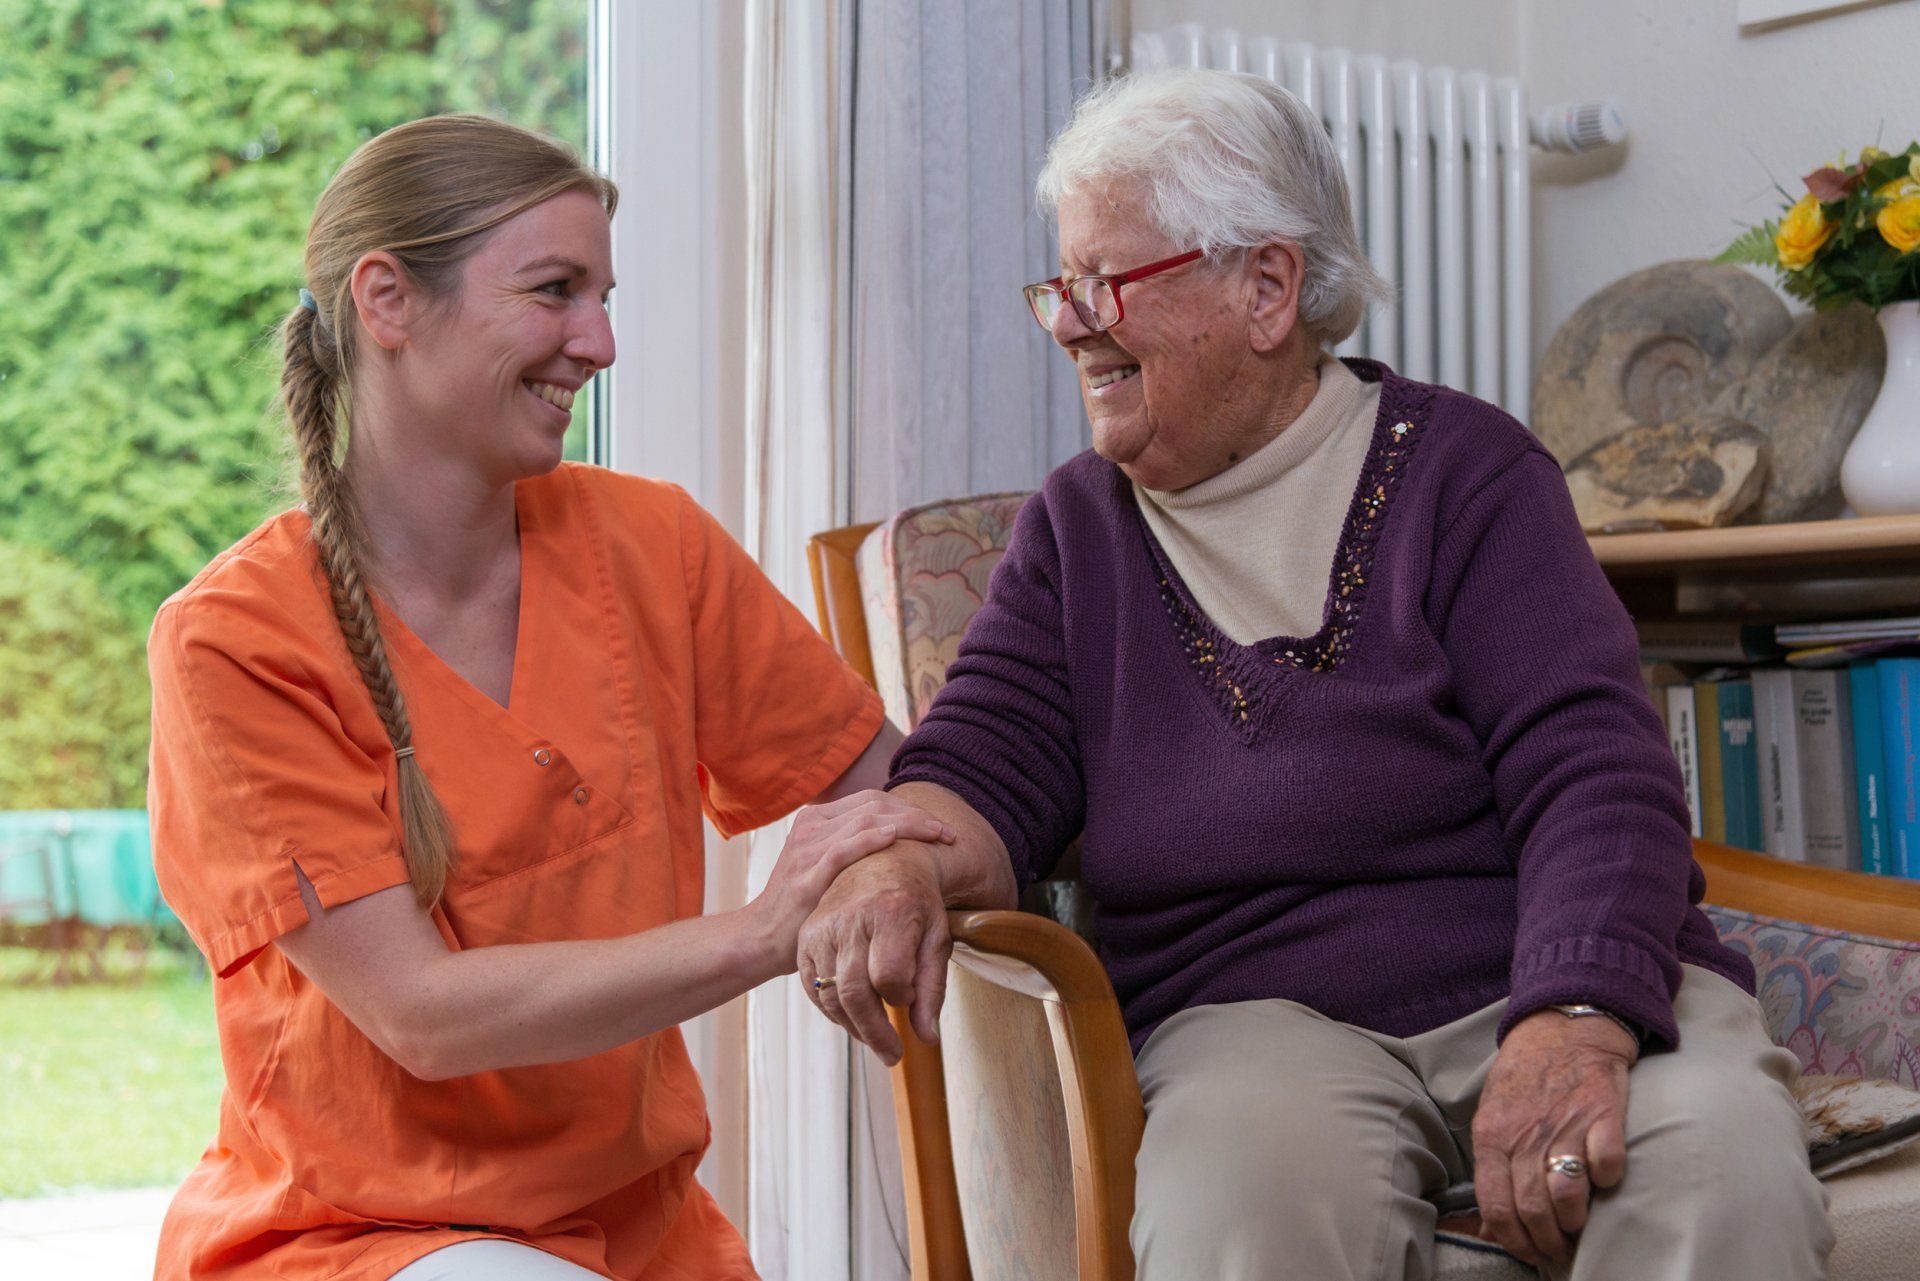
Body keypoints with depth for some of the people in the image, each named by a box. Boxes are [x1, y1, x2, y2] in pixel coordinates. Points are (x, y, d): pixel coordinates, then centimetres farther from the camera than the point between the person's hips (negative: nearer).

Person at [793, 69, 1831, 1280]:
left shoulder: (1460, 466, 4)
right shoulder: (1075, 530, 16)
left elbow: (1599, 771, -6)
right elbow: (989, 761, 5)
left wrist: (1572, 1022, -24)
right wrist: (905, 864, -21)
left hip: (1568, 986, -1)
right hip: (1258, 1015, 1)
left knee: (1724, 1179, -33)